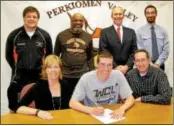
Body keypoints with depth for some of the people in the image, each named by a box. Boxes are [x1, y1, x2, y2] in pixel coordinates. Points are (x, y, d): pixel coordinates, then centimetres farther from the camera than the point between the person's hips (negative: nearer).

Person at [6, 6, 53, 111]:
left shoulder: (45, 35, -3)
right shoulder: (14, 35, -5)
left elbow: (49, 54, 8)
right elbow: (9, 55, 7)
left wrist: (43, 68, 5)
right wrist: (16, 68, 6)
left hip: (38, 74, 1)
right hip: (20, 74, -1)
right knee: (12, 94, 1)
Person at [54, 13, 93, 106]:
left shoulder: (88, 37, 7)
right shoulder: (61, 35, 0)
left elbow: (90, 57, 13)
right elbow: (56, 55, 6)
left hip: (83, 76, 2)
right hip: (65, 75, -1)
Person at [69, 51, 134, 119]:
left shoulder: (118, 75, -10)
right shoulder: (86, 78, -14)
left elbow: (130, 98, -5)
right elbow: (72, 103, -15)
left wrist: (122, 108, -26)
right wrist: (91, 110, -31)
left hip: (113, 115, 2)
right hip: (92, 117, -1)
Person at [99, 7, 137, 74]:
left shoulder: (131, 32, 9)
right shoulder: (105, 32, 1)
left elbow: (134, 51, 5)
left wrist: (127, 66, -8)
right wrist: (115, 67, -12)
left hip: (127, 69, 2)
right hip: (111, 69, -2)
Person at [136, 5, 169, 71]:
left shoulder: (163, 30, 5)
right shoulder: (140, 31, -1)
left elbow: (166, 50, -1)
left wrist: (157, 64, -13)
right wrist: (150, 64, -14)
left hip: (160, 65, 2)